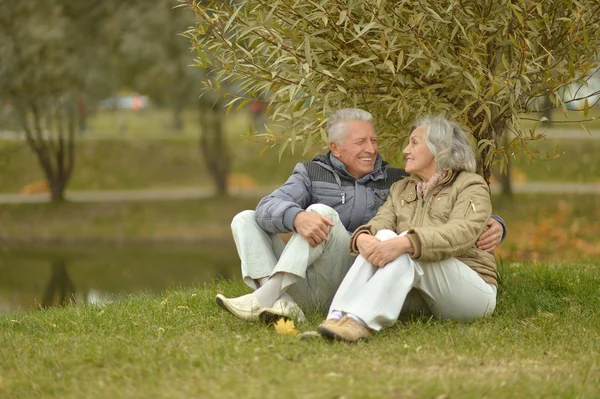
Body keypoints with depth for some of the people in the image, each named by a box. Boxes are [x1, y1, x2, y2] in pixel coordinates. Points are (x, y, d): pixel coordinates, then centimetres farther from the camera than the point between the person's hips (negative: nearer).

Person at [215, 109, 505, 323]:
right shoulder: (313, 174, 11)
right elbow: (269, 207, -8)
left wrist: (494, 226, -12)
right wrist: (296, 217, -33)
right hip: (304, 286, 2)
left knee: (322, 211, -23)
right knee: (245, 220, -9)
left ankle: (264, 297, -39)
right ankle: (281, 303, -35)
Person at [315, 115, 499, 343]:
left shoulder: (470, 186, 0)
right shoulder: (400, 190, 19)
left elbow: (462, 232, -20)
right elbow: (379, 223, 0)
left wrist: (404, 243, -36)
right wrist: (363, 238, -27)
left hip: (472, 289, -4)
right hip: (418, 297, 5)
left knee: (405, 253, -30)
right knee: (382, 239, -22)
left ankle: (360, 322, -52)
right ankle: (337, 317, -45)